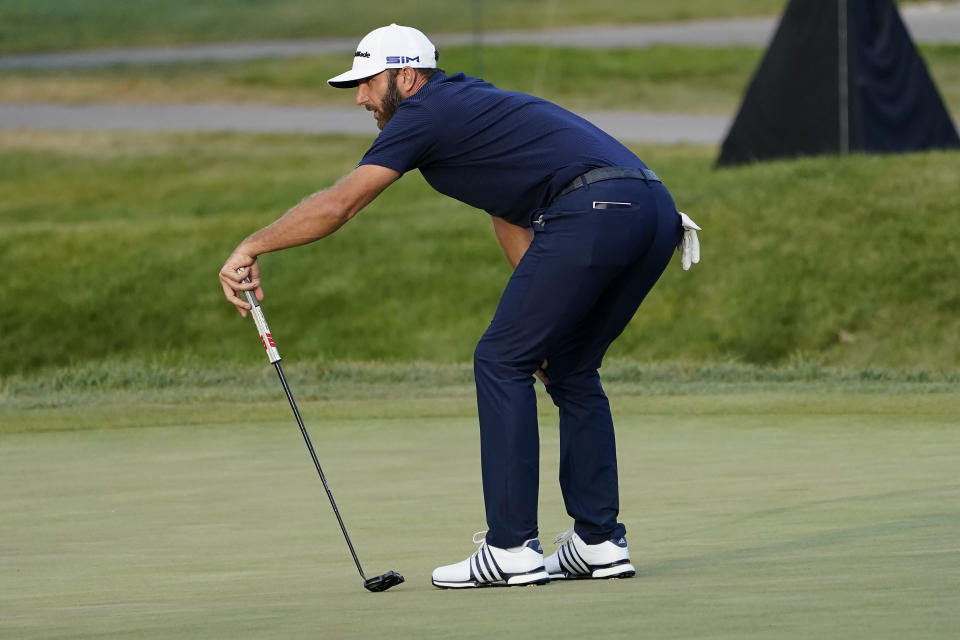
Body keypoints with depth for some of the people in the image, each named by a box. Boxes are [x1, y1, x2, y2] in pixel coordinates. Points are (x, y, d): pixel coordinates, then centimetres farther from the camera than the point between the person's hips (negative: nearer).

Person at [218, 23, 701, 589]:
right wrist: (540, 322, 29)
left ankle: (511, 549, -5)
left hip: (593, 212, -9)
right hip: (656, 211, 9)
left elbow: (337, 205, -1)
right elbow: (512, 216, 35)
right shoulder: (472, 109, 33)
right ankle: (601, 541, 16)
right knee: (570, 369, 20)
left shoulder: (426, 113, 5)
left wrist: (251, 249, 6)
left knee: (501, 361, -2)